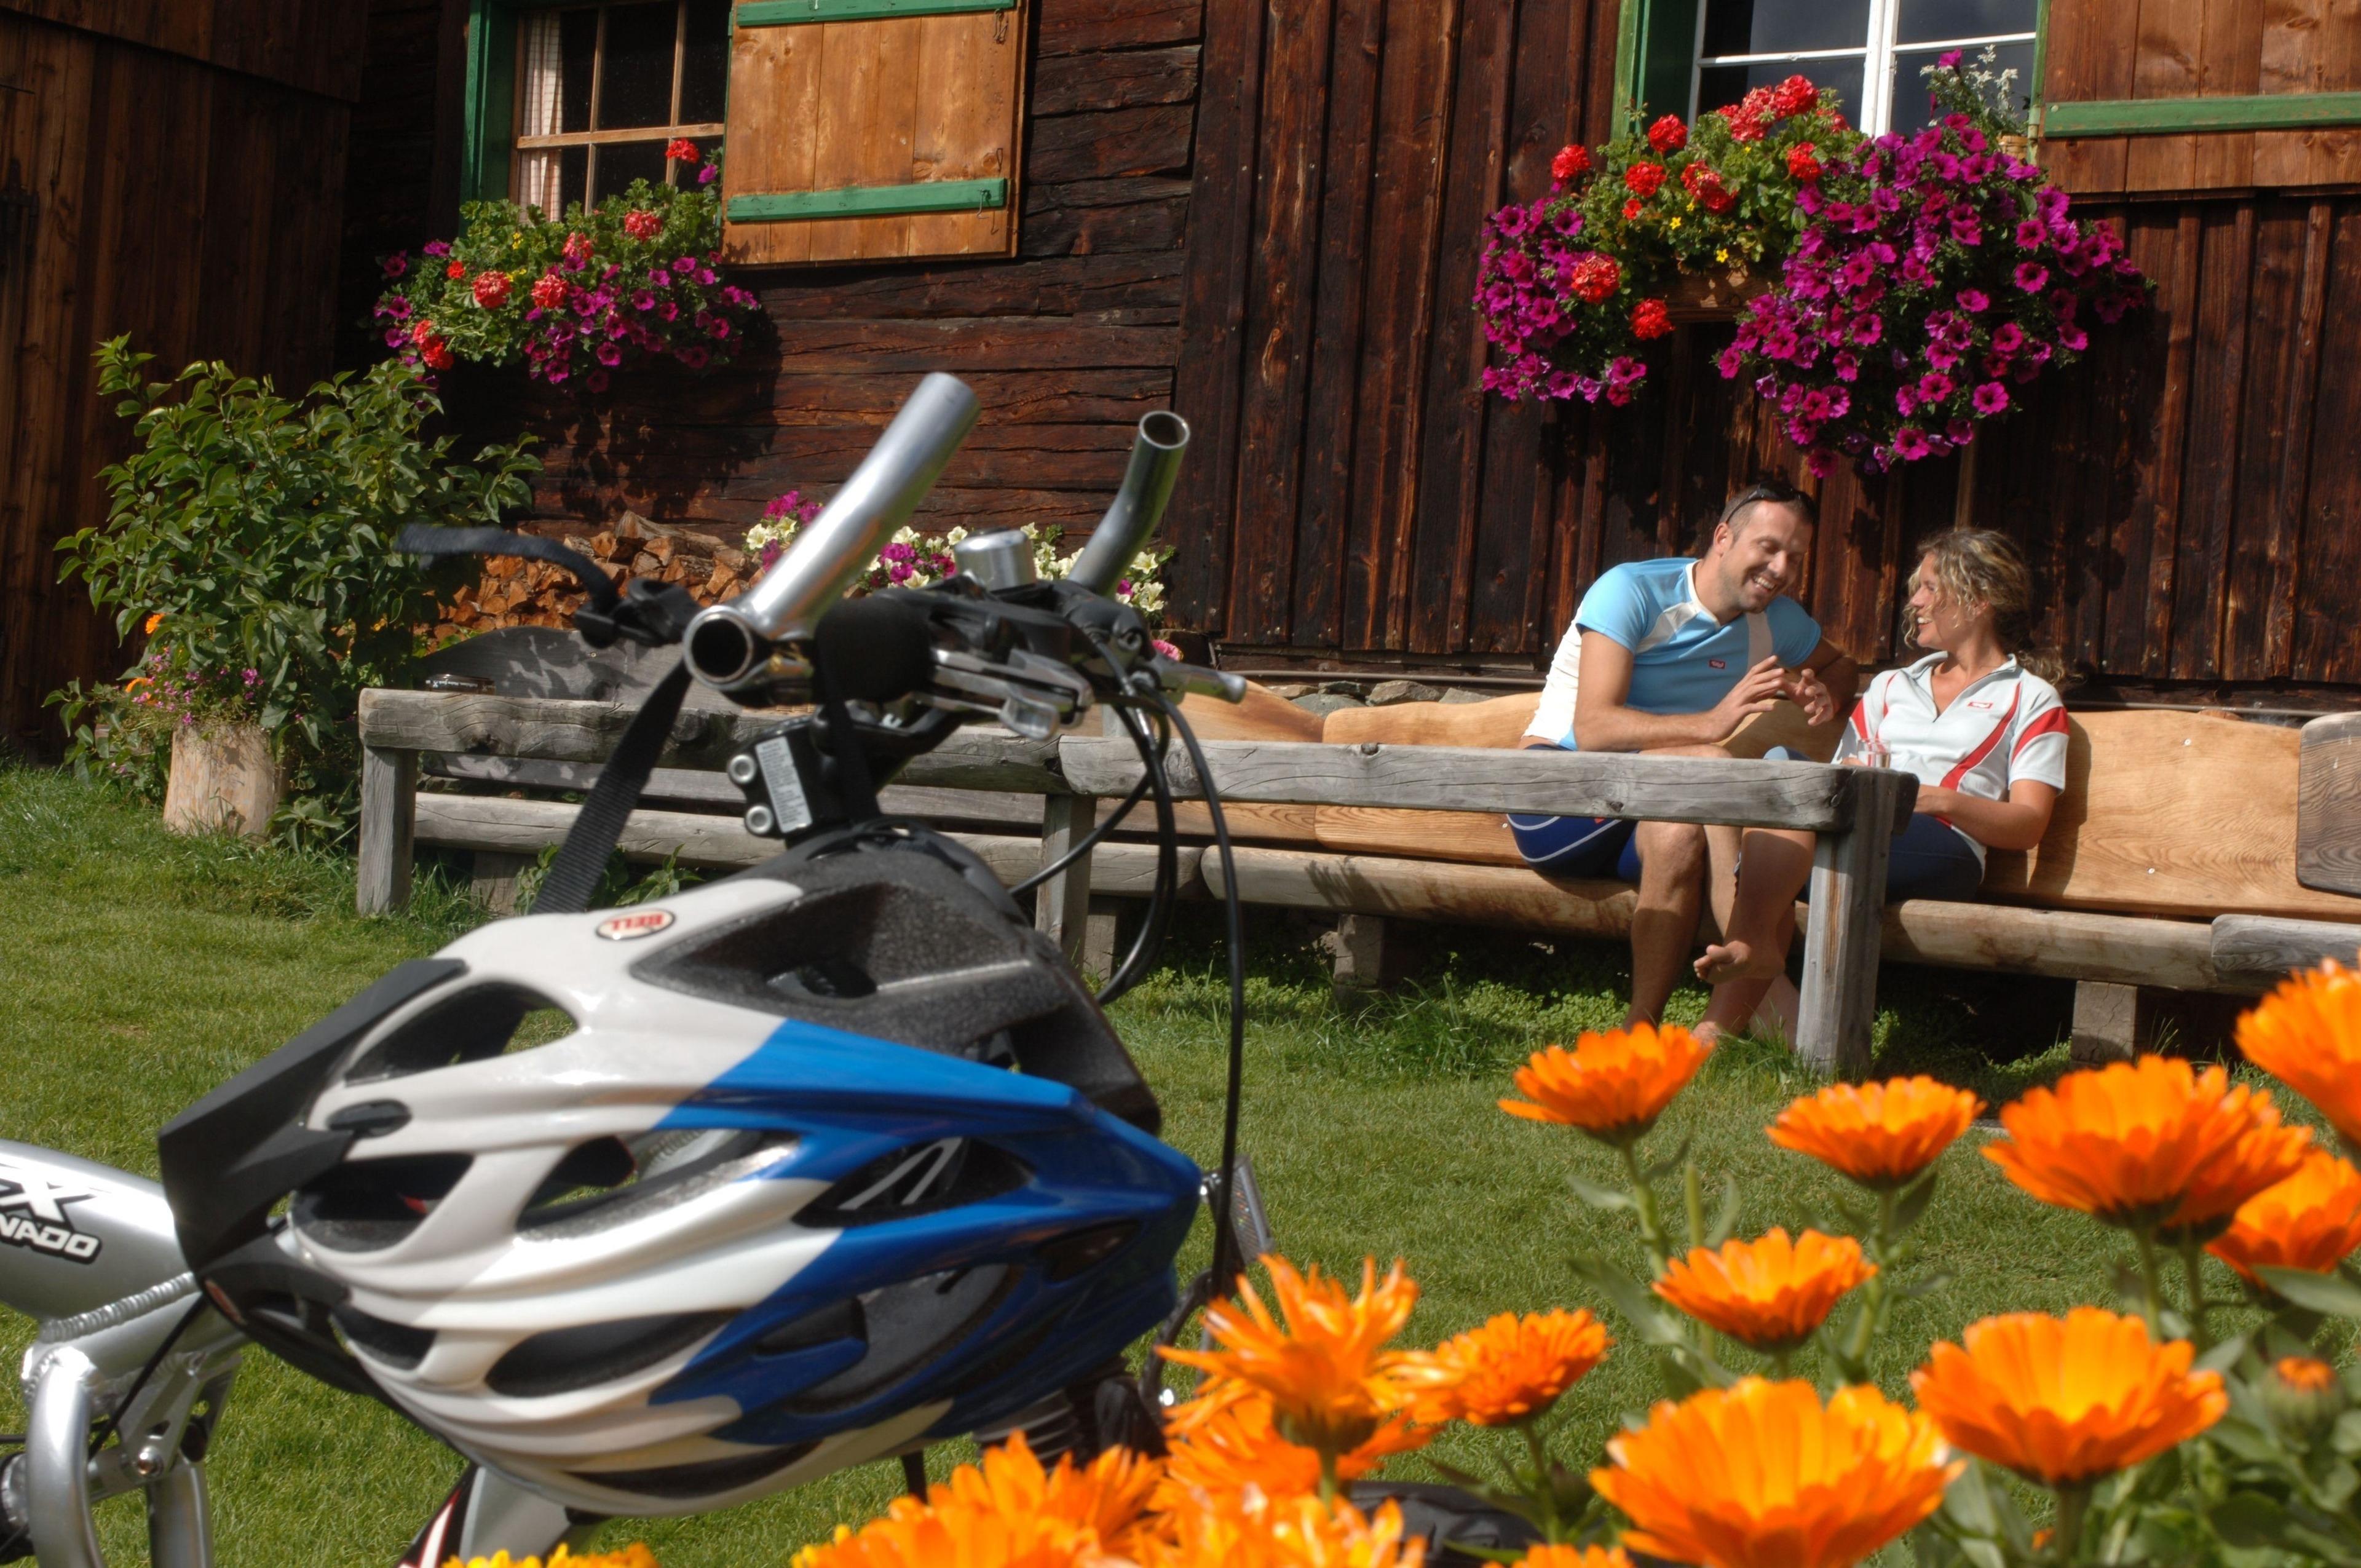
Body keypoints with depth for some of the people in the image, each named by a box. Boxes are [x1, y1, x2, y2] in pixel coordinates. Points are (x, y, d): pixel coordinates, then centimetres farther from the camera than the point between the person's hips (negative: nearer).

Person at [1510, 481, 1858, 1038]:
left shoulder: (1779, 623, 10)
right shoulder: (1632, 591, -12)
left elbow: (1839, 664, 32)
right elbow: (1593, 728, -22)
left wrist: (1820, 690, 5)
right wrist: (1710, 723, -34)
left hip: (1646, 818, 5)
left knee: (1680, 835, -33)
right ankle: (1761, 977, -31)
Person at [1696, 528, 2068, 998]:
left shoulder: (2032, 700, 17)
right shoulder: (1891, 685, 34)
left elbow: (2028, 826, 4)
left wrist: (1940, 799, -12)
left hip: (1942, 851, -5)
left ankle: (1749, 944, -38)